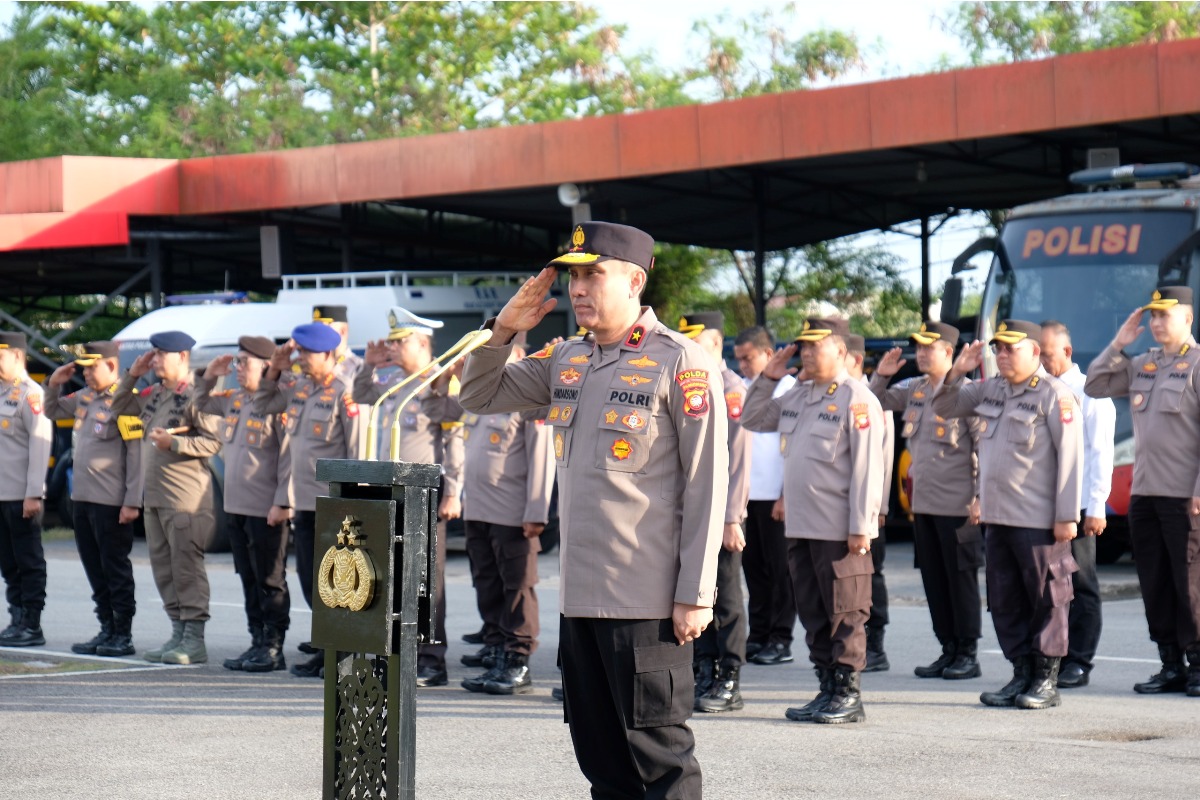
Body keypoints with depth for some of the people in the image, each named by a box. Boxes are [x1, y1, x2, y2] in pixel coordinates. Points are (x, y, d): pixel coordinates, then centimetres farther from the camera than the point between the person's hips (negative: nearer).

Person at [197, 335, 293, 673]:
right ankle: (258, 643, 20)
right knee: (249, 581, 13)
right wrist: (209, 378, 13)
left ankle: (273, 649, 4)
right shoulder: (234, 400, 12)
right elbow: (202, 405, 32)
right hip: (236, 507, 9)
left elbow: (289, 457, -17)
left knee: (270, 582, -1)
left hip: (266, 511, -9)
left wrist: (282, 503, -20)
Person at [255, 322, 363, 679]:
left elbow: (358, 448, -14)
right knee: (310, 580, 12)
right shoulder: (298, 388, 10)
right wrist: (274, 370, 10)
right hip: (304, 502, 8)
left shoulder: (343, 392, -12)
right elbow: (263, 405, 25)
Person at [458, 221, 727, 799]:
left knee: (658, 752, -1)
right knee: (599, 751, 12)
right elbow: (480, 397, 20)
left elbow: (706, 485, -11)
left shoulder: (680, 362, -9)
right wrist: (504, 329, 2)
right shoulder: (566, 360, 11)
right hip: (579, 594, 7)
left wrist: (696, 594, -14)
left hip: (647, 599, -7)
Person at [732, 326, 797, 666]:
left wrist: (787, 495, -14)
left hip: (775, 496, -6)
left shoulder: (788, 389, -5)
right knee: (754, 568, 9)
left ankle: (780, 641, 3)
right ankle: (758, 636, 14)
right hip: (745, 495, 6)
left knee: (780, 570, 0)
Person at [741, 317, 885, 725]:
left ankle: (848, 695, 6)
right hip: (800, 527, 8)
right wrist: (767, 379, 11)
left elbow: (867, 466, -13)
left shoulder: (857, 399, -9)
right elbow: (752, 420, 25)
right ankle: (828, 690, 20)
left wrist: (860, 526, -17)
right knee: (812, 614, 12)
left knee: (844, 615, -1)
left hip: (840, 532, -8)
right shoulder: (797, 396, 14)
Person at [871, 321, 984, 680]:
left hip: (956, 505, -7)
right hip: (923, 503, 7)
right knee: (933, 580, 10)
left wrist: (980, 497, -14)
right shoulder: (915, 389, 11)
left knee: (961, 579, -1)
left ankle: (969, 654, 6)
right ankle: (948, 650, 18)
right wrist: (880, 376, 5)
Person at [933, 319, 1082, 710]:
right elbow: (943, 408, 24)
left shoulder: (1054, 395, -9)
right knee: (1005, 601, 10)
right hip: (997, 516, 8)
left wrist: (1067, 515, -16)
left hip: (1038, 521, -8)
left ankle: (1047, 681, 6)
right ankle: (1022, 674, 19)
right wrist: (956, 373, 4)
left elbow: (1069, 456, -12)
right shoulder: (990, 390, 13)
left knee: (1046, 600, 0)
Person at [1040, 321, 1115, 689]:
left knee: (1080, 586, 0)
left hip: (1075, 507, -5)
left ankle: (1078, 662, 4)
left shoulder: (1090, 393, -2)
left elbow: (1101, 452, -5)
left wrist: (1096, 507, -11)